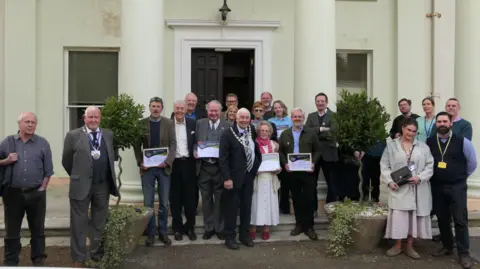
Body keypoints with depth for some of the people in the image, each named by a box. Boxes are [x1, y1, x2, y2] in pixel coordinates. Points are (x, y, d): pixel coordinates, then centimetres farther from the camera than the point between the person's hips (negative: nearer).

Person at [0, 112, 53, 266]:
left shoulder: (43, 143, 3)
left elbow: (48, 170, 4)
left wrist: (42, 188, -3)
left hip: (36, 193, 0)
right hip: (13, 193, 0)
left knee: (37, 229, 9)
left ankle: (38, 259, 20)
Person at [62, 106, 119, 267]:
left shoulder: (108, 135, 8)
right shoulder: (73, 135, -3)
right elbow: (66, 161, 3)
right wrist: (78, 176, 9)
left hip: (103, 186, 3)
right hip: (81, 186, -3)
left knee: (99, 223, 15)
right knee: (79, 224, 5)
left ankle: (97, 252, 29)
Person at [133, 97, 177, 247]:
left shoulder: (169, 123, 2)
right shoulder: (142, 123, 2)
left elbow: (173, 145, -2)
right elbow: (137, 145, 4)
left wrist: (168, 161, -15)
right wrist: (140, 162, -9)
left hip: (164, 167, 0)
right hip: (147, 168, 0)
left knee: (164, 203, 7)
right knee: (148, 203, 4)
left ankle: (163, 232, 19)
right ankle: (150, 233, 16)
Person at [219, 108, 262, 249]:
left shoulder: (252, 131, 5)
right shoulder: (228, 134, -12)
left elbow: (256, 150, 21)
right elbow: (223, 158, -15)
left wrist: (257, 166, 8)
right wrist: (227, 178, -20)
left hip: (249, 175, 5)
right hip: (234, 176, -5)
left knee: (247, 206, 13)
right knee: (232, 207, 3)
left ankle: (244, 234, 26)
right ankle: (230, 237, 14)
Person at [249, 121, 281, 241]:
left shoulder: (274, 144, 9)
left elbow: (277, 161, 14)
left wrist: (278, 169, -5)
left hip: (270, 178, 3)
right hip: (256, 177, -3)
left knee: (268, 201, 4)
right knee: (256, 202, 0)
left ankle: (266, 229, 12)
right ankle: (253, 228, 7)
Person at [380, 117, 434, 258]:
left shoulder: (423, 146, 6)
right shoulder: (391, 145, 4)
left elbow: (430, 166, 2)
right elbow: (384, 166, 2)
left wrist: (420, 178, -14)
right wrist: (390, 181, -11)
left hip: (418, 189, 2)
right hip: (399, 188, -1)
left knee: (415, 216, 6)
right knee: (398, 217, -2)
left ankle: (410, 246, 19)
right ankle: (397, 245, 14)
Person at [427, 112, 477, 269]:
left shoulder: (462, 141, -7)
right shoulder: (429, 142, 0)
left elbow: (472, 163, 4)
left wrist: (462, 177, 11)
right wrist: (433, 175, 9)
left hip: (457, 186, -3)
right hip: (437, 186, 3)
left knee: (460, 220, -2)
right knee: (442, 218, 13)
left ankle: (464, 253, 8)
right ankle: (447, 247, 29)